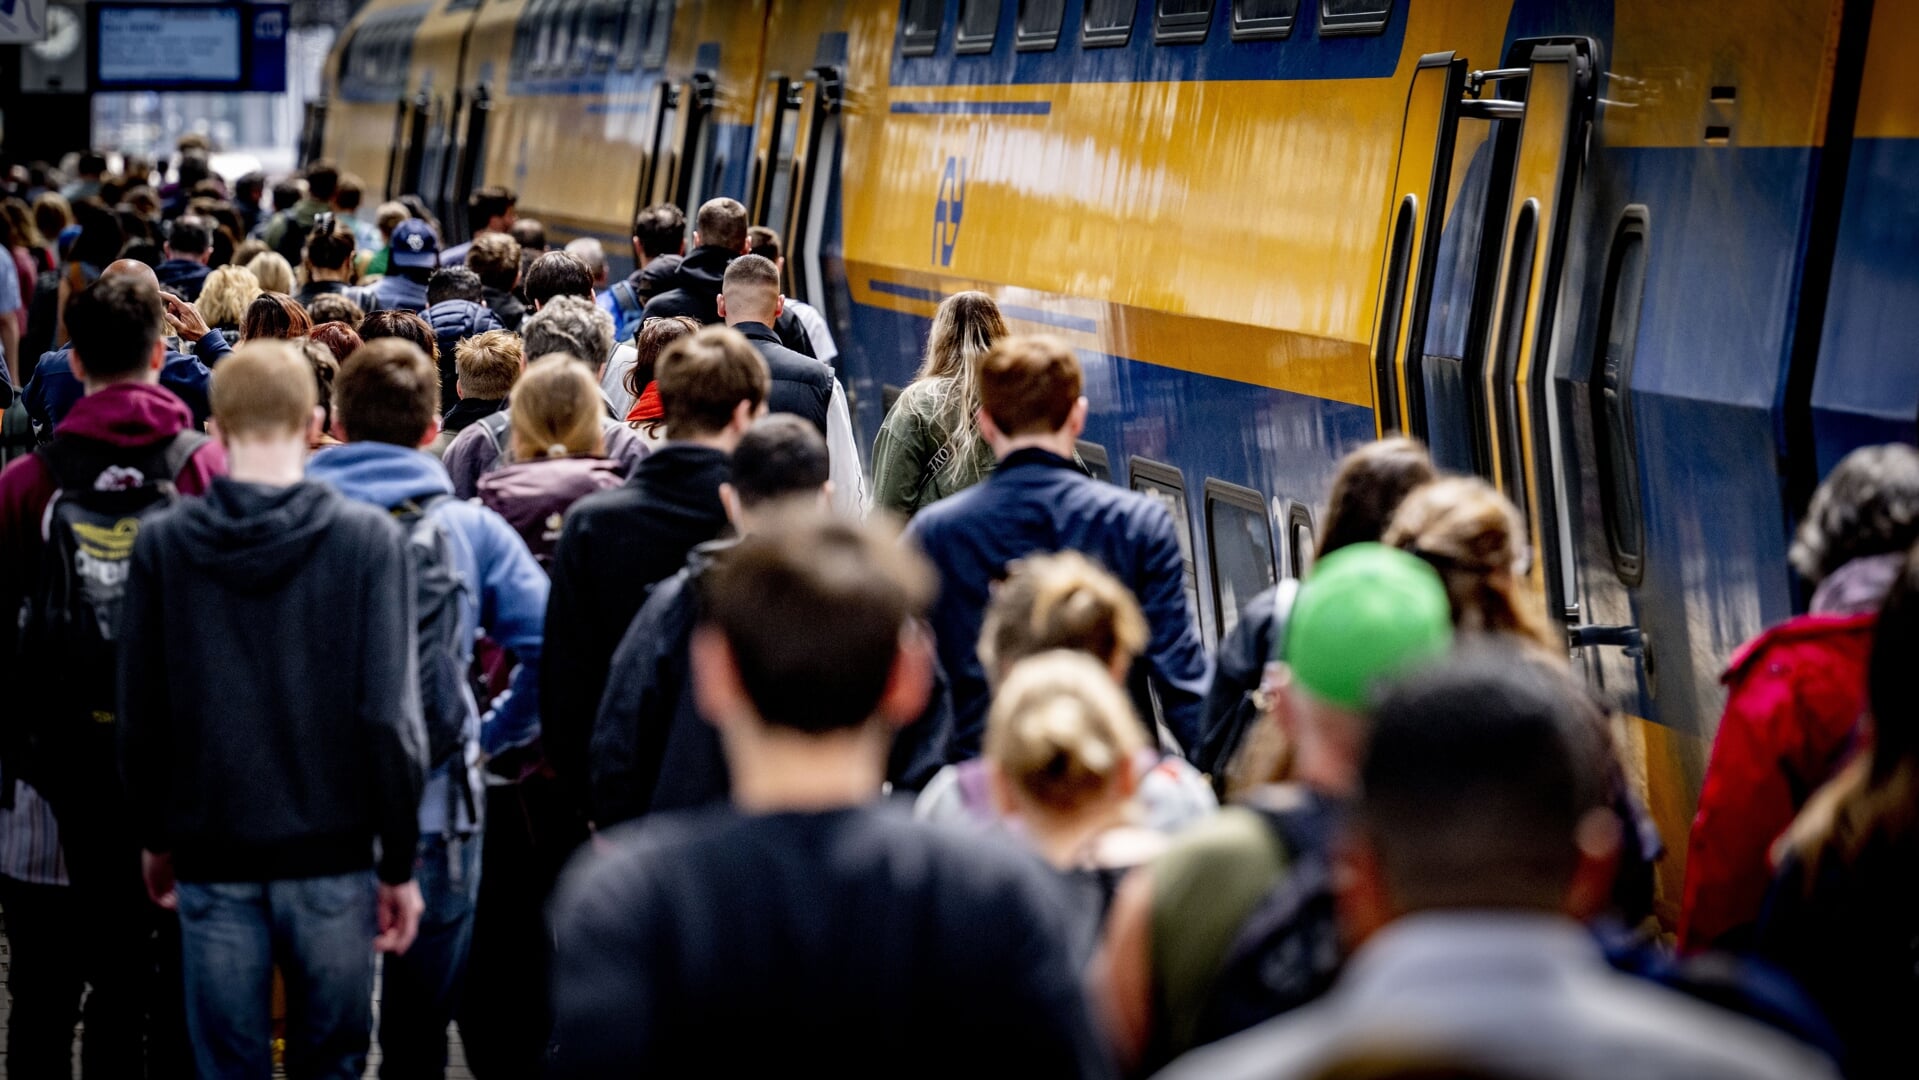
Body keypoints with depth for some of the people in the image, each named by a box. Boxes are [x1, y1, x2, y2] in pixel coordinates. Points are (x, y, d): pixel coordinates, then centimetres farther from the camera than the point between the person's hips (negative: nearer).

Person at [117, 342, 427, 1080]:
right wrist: (399, 865, -2)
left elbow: (139, 715, 2)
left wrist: (156, 836, 16)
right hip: (332, 855, -1)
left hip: (213, 860, 1)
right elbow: (388, 715, -10)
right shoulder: (368, 540, -8)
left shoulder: (161, 545, -2)